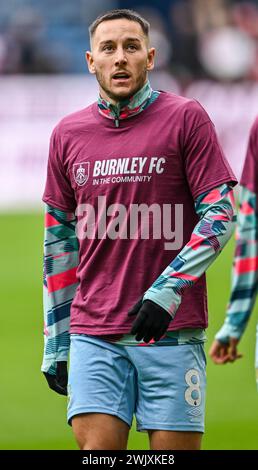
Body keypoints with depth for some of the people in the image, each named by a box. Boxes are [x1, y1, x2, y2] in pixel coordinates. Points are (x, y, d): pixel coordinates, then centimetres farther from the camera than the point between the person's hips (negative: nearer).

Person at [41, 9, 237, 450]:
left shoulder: (186, 118, 0)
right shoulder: (68, 133, 11)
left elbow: (220, 213, -3)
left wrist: (167, 291, -15)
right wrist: (55, 342, 15)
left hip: (171, 329, -3)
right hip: (93, 334, 3)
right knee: (96, 448, -7)